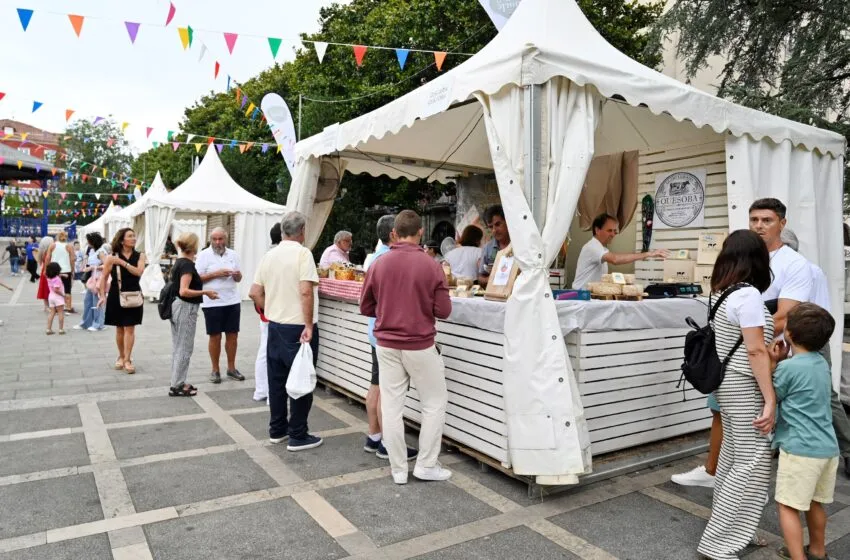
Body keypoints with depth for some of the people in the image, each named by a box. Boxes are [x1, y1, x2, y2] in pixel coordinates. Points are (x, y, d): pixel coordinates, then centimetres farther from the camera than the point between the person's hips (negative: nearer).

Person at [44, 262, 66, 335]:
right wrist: (63, 294, -14)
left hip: (51, 296, 8)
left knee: (52, 312, 11)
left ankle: (49, 329, 9)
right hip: (58, 297, -8)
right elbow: (56, 290, -23)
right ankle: (61, 329, 0)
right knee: (61, 312, 0)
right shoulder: (57, 279, -18)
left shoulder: (49, 279, 6)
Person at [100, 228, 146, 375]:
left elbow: (138, 272, -16)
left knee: (130, 328, -2)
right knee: (119, 328, 11)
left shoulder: (139, 256, 1)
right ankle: (121, 356, 27)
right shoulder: (112, 257, -3)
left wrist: (122, 262, -20)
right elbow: (104, 277, 0)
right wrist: (103, 295, -6)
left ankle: (127, 360, 2)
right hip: (116, 296, 0)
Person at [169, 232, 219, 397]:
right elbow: (184, 291, -26)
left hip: (177, 306, 10)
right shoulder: (188, 264, -18)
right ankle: (177, 386, 5)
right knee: (184, 349, -2)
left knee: (178, 347, 15)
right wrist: (205, 292, -21)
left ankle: (177, 383, 23)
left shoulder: (179, 262, 10)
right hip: (186, 308, -10)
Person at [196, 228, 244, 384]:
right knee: (215, 337, 4)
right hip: (212, 303, -4)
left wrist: (237, 275, -10)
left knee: (232, 335, 8)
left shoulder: (233, 254, 8)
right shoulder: (204, 255, -3)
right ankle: (215, 370, 17)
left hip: (232, 301, 4)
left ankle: (231, 368, 21)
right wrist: (215, 274, -17)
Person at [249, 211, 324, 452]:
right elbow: (306, 291, -23)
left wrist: (270, 311, 16)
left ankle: (277, 430, 27)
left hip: (275, 326, 7)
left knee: (277, 380, 15)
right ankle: (298, 436, 11)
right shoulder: (302, 253, -13)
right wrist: (309, 325, -19)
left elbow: (254, 293, 6)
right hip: (298, 328, -7)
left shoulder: (269, 255, 7)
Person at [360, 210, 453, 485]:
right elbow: (443, 311, -9)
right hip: (420, 346, -3)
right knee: (435, 404, 14)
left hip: (386, 345, 3)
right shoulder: (430, 265, -12)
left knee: (391, 406, 10)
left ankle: (399, 469, 19)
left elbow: (366, 307, 5)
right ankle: (426, 465, 18)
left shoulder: (378, 265, -4)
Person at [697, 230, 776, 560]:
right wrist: (770, 399, -19)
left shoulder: (723, 292, 8)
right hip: (745, 387, -9)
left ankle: (728, 530, 28)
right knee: (752, 463, -3)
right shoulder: (748, 294, -18)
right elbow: (755, 350, -20)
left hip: (727, 382, 9)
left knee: (733, 455, 16)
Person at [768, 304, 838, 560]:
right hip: (827, 447, 9)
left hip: (800, 449, -9)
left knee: (788, 506, 0)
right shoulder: (822, 363, 7)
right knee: (814, 503, 24)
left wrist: (774, 362, 0)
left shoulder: (788, 368, -17)